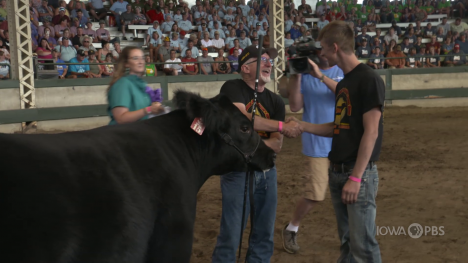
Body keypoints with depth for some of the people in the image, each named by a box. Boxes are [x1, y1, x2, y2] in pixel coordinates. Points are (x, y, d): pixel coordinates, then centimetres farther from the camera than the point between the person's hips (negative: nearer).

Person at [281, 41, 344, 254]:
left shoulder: (344, 72, 2)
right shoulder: (305, 73, 1)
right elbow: (295, 106, -7)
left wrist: (322, 76, -27)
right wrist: (296, 75, -16)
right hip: (316, 145, -1)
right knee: (313, 195, -3)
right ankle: (291, 230, 22)